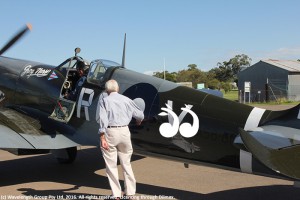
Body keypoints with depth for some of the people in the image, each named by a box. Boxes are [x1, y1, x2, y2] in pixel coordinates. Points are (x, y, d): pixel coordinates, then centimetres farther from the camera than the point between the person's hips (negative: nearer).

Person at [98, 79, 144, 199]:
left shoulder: (104, 101, 0)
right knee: (126, 163, 15)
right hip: (124, 131, 3)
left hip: (110, 132, -3)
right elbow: (140, 114, 13)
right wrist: (139, 121, 36)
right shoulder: (126, 100, 8)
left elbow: (103, 119, -12)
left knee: (111, 165, 7)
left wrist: (102, 138, -15)